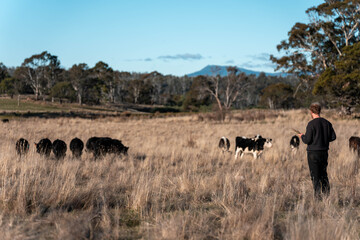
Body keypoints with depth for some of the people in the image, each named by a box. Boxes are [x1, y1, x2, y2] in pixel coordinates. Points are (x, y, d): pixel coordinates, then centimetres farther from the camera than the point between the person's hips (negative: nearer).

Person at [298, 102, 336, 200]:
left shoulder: (311, 124, -15)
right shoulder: (327, 123, 4)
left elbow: (307, 140, -16)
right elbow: (333, 137, 7)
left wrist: (302, 136, 5)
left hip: (313, 152, -6)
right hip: (324, 151, 6)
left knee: (315, 175, 0)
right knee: (323, 174, 17)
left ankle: (318, 196, -2)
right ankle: (327, 194, 18)